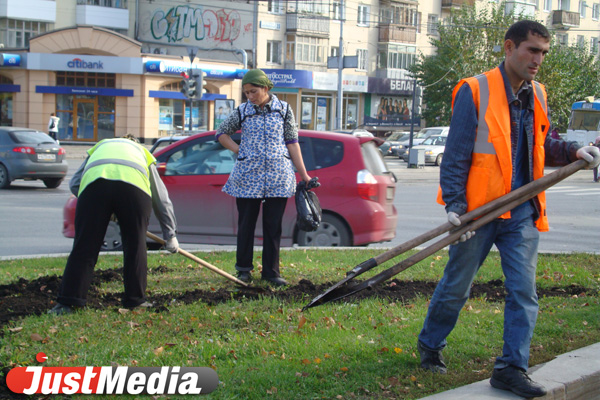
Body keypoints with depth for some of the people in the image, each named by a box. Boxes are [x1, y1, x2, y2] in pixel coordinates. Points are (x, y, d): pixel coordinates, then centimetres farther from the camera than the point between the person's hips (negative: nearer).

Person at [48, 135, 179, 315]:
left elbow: (74, 183, 28)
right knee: (135, 245, 13)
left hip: (94, 180, 1)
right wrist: (171, 235, 47)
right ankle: (135, 300, 16)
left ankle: (67, 302, 1)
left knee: (84, 247, 4)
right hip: (134, 185, 0)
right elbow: (162, 199, 41)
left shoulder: (99, 146, 41)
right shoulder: (142, 152, 40)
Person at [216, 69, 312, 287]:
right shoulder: (242, 111, 4)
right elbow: (221, 133, 17)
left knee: (273, 225, 3)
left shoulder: (284, 110, 4)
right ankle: (244, 268, 18)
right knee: (246, 223, 5)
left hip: (278, 176, 0)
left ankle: (271, 272, 11)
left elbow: (292, 143, 5)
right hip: (248, 176, 0)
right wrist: (237, 149, 2)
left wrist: (304, 174, 2)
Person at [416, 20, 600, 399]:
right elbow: (456, 154, -11)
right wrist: (455, 205, -17)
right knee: (456, 287, 9)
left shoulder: (537, 95, 10)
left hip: (522, 213, 5)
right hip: (479, 210, -5)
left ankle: (511, 367, 6)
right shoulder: (475, 91, -9)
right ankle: (430, 344, 31)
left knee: (524, 291, 0)